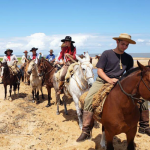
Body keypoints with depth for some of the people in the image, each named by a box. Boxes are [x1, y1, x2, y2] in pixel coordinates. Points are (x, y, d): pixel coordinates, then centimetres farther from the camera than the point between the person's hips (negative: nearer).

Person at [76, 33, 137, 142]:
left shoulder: (129, 58, 9)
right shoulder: (107, 53, 0)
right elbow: (99, 70, -3)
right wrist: (109, 80, -18)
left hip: (118, 83, 3)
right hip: (102, 81, -2)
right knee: (89, 99, -23)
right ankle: (86, 131, -16)